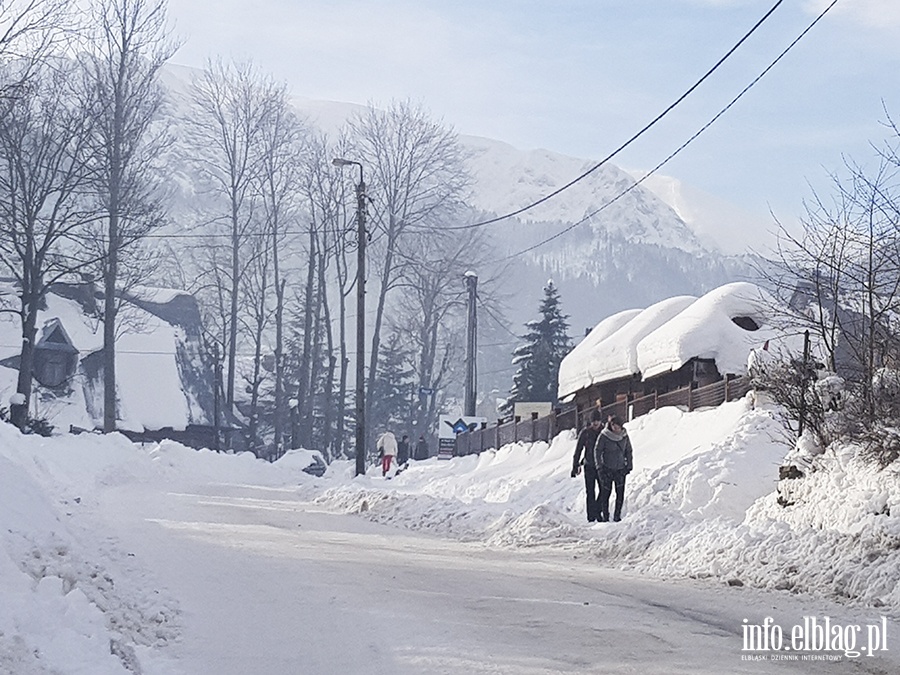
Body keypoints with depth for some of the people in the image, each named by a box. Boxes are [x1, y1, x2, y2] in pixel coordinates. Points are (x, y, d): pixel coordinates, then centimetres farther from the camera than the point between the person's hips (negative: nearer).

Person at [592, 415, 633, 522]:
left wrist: (629, 466, 8)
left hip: (620, 469, 3)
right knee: (605, 492, -3)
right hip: (607, 469, -3)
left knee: (620, 493, -4)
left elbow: (628, 451, 13)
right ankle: (604, 515, 9)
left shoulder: (624, 436, 1)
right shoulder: (604, 436, -9)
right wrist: (599, 466, -8)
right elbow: (597, 451, -2)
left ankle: (617, 515, 7)